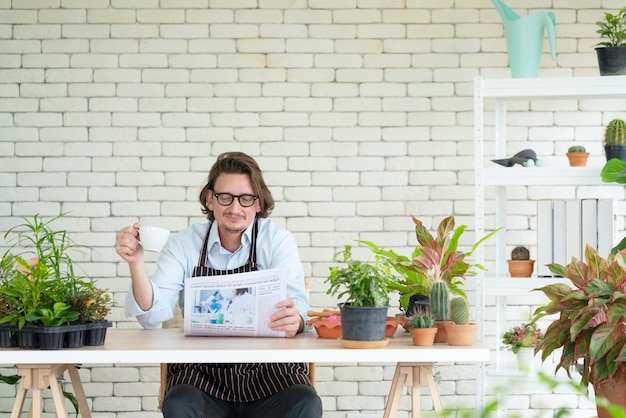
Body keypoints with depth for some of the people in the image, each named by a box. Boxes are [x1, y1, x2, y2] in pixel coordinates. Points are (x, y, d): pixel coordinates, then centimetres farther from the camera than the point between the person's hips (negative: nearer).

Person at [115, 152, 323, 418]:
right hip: (201, 374, 1)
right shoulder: (185, 244, 5)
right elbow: (154, 315, -3)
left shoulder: (277, 239, 3)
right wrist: (136, 264, -21)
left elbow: (295, 304, -11)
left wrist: (294, 321, -36)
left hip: (267, 375, 0)